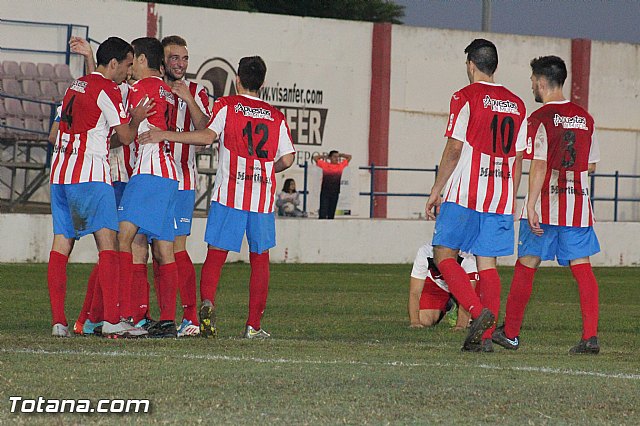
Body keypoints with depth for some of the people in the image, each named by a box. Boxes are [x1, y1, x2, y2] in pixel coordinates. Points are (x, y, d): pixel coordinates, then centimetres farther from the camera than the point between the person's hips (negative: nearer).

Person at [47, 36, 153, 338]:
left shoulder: (76, 86, 19)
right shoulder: (107, 89, -6)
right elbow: (126, 136, -6)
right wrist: (137, 118, 14)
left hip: (59, 174, 8)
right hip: (90, 175, -8)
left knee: (61, 243, 5)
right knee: (107, 242, -10)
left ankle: (58, 321, 1)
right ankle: (112, 320, -19)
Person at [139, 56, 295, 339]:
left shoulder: (226, 105, 3)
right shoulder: (276, 116, 12)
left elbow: (207, 136, -13)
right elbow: (287, 159, 5)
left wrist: (165, 135, -11)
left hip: (229, 192, -2)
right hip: (263, 195, 2)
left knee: (216, 254, -1)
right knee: (260, 258, 10)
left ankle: (207, 302, -26)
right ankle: (254, 325, 7)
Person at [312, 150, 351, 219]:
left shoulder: (341, 165, 7)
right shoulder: (325, 165, -1)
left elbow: (349, 157, 17)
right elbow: (315, 158, 1)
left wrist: (339, 155, 12)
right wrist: (325, 156, 7)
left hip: (335, 192, 3)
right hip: (325, 192, -3)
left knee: (331, 213, 7)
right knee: (323, 213, -8)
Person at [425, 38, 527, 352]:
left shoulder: (465, 98, -5)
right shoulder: (516, 105, 12)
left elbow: (454, 150, -8)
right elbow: (517, 158, 13)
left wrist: (436, 192, -1)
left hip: (465, 194, -5)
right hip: (501, 197, 5)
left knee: (444, 254, 1)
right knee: (487, 263, 6)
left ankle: (478, 311, -18)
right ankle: (486, 335, 0)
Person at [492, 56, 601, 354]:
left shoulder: (540, 118, -8)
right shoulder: (584, 118, 10)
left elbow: (539, 165, -16)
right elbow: (591, 165, 15)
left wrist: (531, 206, -18)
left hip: (545, 205, -4)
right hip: (578, 203, 4)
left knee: (526, 266, 8)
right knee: (582, 268, 0)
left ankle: (510, 333, 16)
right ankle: (590, 335, -13)